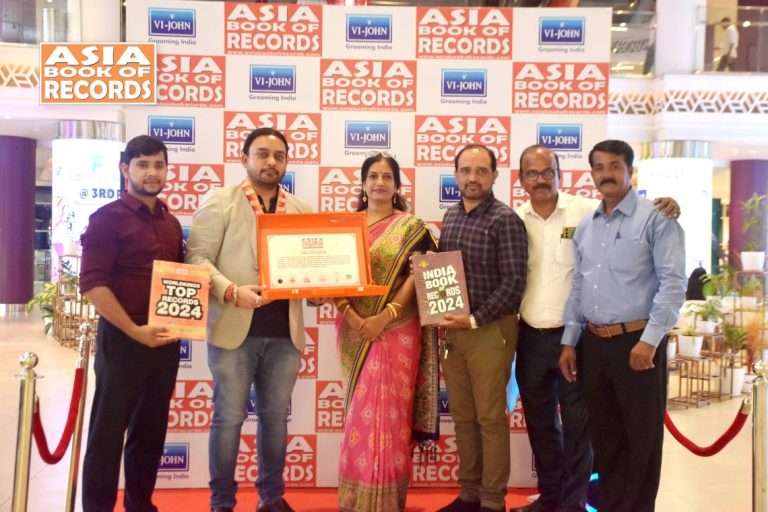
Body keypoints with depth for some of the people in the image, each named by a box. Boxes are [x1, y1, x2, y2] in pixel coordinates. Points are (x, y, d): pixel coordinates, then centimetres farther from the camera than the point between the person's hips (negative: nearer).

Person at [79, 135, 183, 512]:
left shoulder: (171, 223, 12)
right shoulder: (108, 218, -8)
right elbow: (92, 283, -16)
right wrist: (135, 331, -19)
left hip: (166, 342, 6)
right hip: (122, 340, -6)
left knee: (151, 430, 15)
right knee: (109, 431, 3)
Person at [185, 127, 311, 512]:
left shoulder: (300, 209, 13)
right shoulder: (220, 202, 1)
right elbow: (198, 257, -7)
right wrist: (232, 292, -21)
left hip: (285, 331, 4)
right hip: (235, 327, -4)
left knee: (276, 416, 12)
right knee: (228, 417, 3)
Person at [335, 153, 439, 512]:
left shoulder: (412, 227, 2)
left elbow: (417, 277, -7)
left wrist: (384, 317, -17)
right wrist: (351, 316, -12)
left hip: (397, 330, -2)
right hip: (355, 330, 3)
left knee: (390, 411, -1)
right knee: (361, 412, 7)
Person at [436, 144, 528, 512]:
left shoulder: (505, 220, -10)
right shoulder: (450, 217, 11)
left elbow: (513, 283, -15)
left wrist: (475, 320, -17)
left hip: (490, 329, -6)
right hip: (453, 328, 7)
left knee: (490, 418, 2)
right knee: (462, 416, 12)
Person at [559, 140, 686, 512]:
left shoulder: (655, 218, -6)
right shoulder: (585, 226, 13)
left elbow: (673, 283, -13)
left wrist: (649, 340, -19)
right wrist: (569, 341, 10)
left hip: (636, 342, -6)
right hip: (593, 342, 6)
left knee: (642, 434, 5)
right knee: (602, 432, 15)